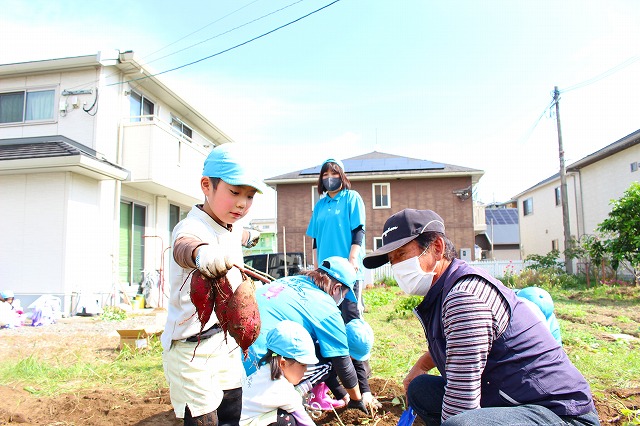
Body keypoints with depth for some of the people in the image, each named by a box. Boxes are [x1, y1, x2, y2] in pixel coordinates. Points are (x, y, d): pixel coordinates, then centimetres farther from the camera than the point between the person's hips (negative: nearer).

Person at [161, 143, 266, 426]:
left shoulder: (233, 230, 5)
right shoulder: (193, 226, -21)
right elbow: (183, 246, -47)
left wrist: (246, 237, 54)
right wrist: (200, 252, -71)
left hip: (226, 341, 8)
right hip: (191, 347, -8)